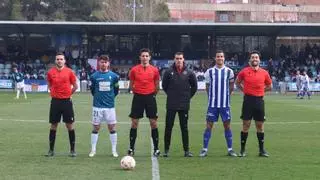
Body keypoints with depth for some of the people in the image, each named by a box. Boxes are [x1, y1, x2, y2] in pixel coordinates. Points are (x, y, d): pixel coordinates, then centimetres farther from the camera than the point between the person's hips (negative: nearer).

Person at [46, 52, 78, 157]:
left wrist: (68, 94, 7)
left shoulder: (69, 72, -2)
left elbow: (75, 86, 7)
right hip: (55, 101, 1)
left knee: (70, 125, 1)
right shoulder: (50, 72, 3)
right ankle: (51, 150, 13)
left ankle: (72, 150, 8)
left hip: (67, 101, -1)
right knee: (53, 125, 6)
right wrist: (55, 93, 8)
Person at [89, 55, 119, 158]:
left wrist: (110, 97, 10)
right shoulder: (94, 76, 0)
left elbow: (116, 90, 12)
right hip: (97, 106, 0)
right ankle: (93, 150, 11)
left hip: (110, 106, 1)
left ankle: (114, 150, 10)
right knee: (96, 128, 4)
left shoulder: (113, 76, 2)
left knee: (112, 128, 3)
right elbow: (92, 90, 12)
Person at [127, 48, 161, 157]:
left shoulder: (154, 70, 2)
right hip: (138, 98, 0)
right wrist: (136, 92, 2)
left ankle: (156, 148, 7)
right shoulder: (134, 70, 1)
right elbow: (131, 85, 10)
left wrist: (153, 94, 4)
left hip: (150, 97, 0)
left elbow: (157, 85, 10)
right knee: (134, 123, 2)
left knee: (153, 123, -1)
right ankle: (131, 148, 9)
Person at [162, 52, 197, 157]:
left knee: (184, 128, 6)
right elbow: (164, 85, 9)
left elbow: (194, 86, 12)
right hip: (171, 105, -1)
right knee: (168, 127, 1)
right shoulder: (168, 72, -1)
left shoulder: (189, 73, 1)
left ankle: (186, 150, 10)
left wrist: (188, 96, 6)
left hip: (184, 105, 1)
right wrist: (171, 95, 6)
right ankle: (166, 150, 8)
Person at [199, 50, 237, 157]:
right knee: (209, 125, -1)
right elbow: (207, 86, 11)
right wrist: (212, 96, 10)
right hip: (212, 103, 0)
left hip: (225, 104, 0)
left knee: (227, 125, 3)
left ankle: (230, 149, 9)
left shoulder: (229, 71, 3)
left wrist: (226, 95, 12)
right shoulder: (210, 72, 2)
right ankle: (205, 149, 3)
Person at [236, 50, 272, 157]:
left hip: (259, 100, 2)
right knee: (246, 125, 1)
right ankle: (242, 150, 8)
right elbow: (237, 82, 15)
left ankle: (262, 150, 14)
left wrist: (260, 90, 6)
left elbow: (269, 86, 17)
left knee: (260, 125, 6)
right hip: (248, 100, -2)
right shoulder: (244, 71, 0)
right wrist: (245, 90, 5)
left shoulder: (264, 73, 4)